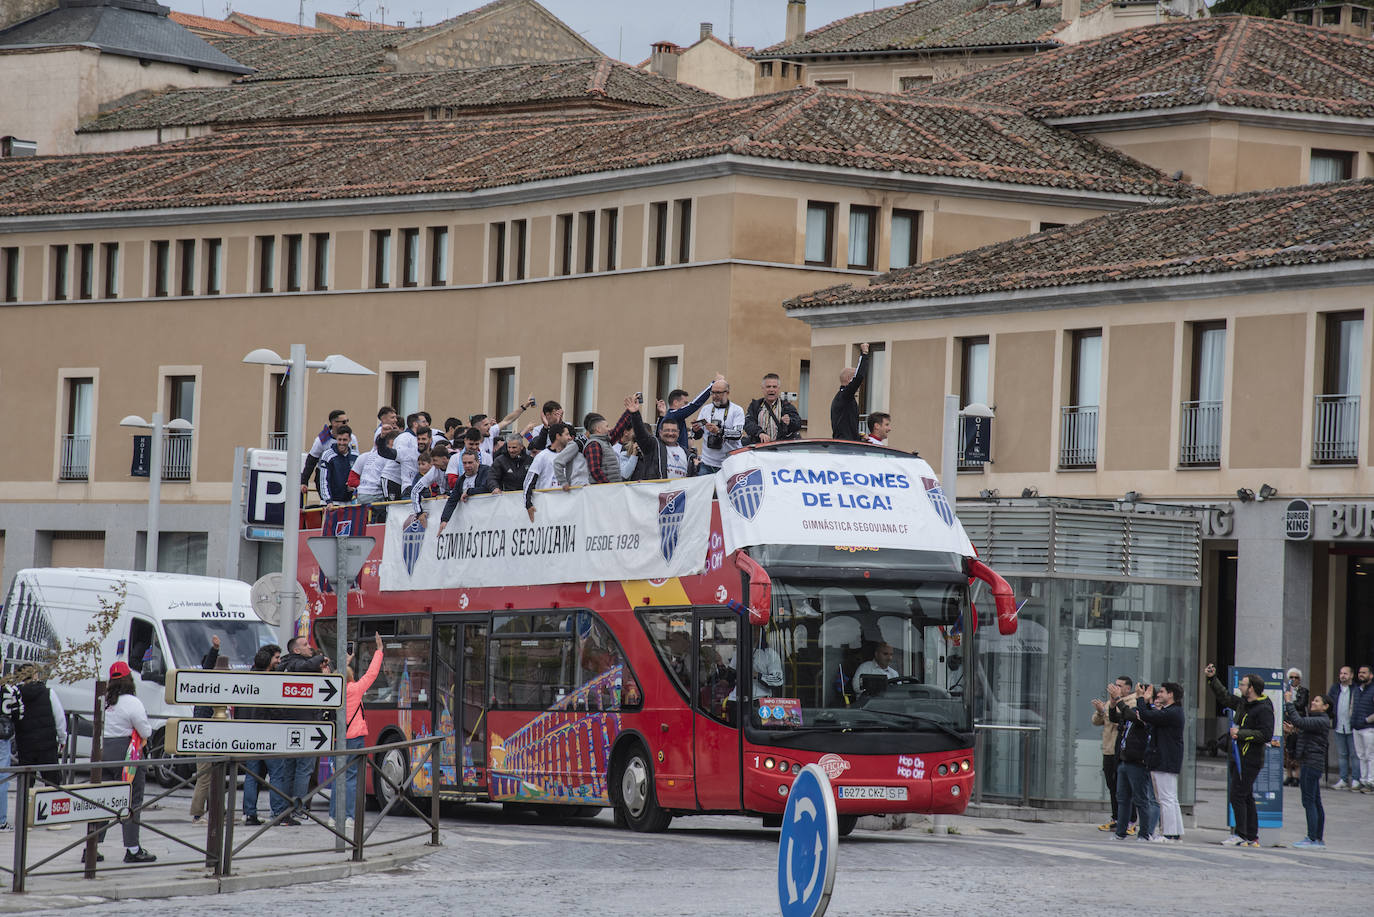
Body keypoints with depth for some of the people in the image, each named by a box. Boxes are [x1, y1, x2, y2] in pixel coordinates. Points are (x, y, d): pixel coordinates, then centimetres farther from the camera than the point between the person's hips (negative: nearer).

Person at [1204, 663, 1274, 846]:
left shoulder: (1264, 709, -15)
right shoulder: (1242, 703, 12)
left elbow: (1266, 735, -23)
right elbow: (1224, 697, 28)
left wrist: (1241, 734, -20)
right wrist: (1212, 679, 23)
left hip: (1250, 760, -10)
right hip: (1239, 757, 10)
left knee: (1237, 796, -10)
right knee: (1246, 797, 13)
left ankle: (1241, 836, -6)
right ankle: (1252, 837, 18)